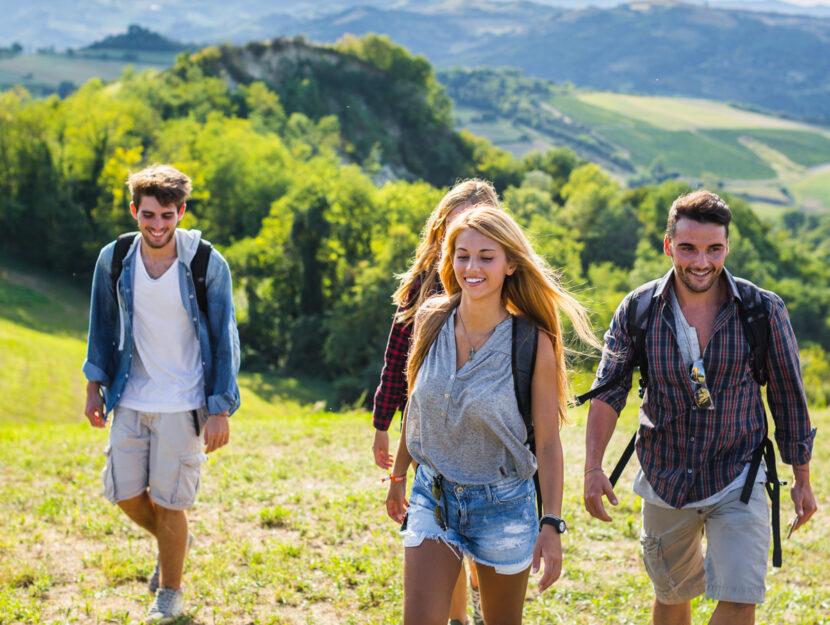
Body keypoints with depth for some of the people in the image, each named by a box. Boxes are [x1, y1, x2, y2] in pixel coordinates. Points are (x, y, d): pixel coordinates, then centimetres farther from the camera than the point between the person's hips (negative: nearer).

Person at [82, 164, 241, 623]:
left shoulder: (208, 265, -13)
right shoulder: (114, 259, -4)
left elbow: (224, 340, -7)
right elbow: (103, 326, 11)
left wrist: (220, 412, -9)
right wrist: (94, 387, 11)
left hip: (182, 403, -3)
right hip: (130, 399, 4)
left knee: (168, 503, 2)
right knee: (124, 493, 6)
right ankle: (171, 540, 38)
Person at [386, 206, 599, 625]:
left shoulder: (533, 345, -15)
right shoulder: (431, 320, -4)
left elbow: (548, 442, -11)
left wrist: (552, 525, -15)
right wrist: (398, 476, 18)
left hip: (502, 501, -2)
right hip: (432, 494, 3)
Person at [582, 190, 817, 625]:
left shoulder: (764, 311, -8)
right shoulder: (637, 312, -6)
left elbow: (788, 397, 1)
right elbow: (608, 392, -7)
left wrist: (802, 479, 6)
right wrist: (593, 467, -19)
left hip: (738, 479, -2)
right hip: (665, 481, 2)